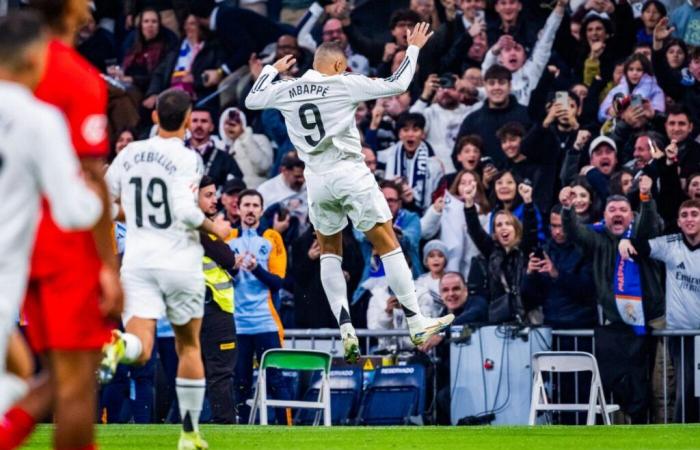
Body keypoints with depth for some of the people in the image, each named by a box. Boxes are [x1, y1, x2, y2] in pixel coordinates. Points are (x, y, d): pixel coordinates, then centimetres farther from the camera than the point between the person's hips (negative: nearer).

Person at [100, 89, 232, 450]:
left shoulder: (129, 154, 6)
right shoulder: (186, 159, -9)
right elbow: (185, 211, -20)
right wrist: (215, 228, -2)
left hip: (137, 261, 2)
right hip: (180, 261, -2)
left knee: (140, 349, -9)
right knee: (189, 345, 17)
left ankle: (116, 346, -46)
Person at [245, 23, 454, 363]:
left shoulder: (287, 90, 5)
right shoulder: (343, 85, -6)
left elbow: (252, 100, 24)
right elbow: (396, 85, -5)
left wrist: (272, 69, 38)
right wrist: (413, 49, 8)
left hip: (317, 181, 4)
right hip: (351, 174, -4)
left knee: (330, 253, 19)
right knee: (388, 246, 3)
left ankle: (346, 330, 5)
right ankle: (416, 324, -1)